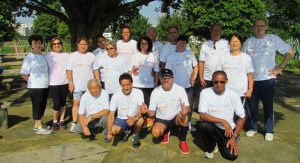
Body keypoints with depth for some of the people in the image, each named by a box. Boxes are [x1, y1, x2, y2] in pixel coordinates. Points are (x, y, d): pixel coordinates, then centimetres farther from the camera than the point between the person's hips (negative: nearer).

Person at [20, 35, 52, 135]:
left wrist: (46, 81, 11)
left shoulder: (43, 56, 12)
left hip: (45, 86, 7)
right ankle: (39, 128, 6)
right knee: (37, 107, -1)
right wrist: (32, 82, -8)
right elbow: (23, 74, -8)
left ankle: (36, 124, 28)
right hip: (35, 87, -7)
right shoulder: (29, 57, -8)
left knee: (42, 106, 14)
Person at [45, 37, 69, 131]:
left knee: (63, 102, 8)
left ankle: (61, 121, 21)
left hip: (64, 83, 3)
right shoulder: (47, 56, 2)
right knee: (56, 103, -5)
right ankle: (55, 122, 14)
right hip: (53, 83, -2)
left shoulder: (66, 55, 8)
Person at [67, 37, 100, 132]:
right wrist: (70, 82, -6)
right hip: (77, 85, -1)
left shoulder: (91, 56, 12)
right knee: (76, 103, -8)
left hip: (90, 85, 2)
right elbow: (69, 70, 3)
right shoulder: (72, 56, 7)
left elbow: (95, 70, 12)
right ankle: (74, 123, -3)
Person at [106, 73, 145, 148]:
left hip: (134, 118, -1)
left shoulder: (138, 92, -15)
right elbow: (111, 114, -11)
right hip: (121, 119, 1)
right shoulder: (116, 96, -11)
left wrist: (135, 118, -46)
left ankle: (135, 135, -1)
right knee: (114, 131, -28)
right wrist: (109, 131, -24)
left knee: (140, 120, -35)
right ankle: (125, 131, 10)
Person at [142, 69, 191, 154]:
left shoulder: (180, 89, -11)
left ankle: (183, 142, -10)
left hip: (176, 118, -1)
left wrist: (185, 111, -39)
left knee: (184, 117, -35)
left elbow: (188, 108, -13)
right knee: (156, 133, -29)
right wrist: (147, 112, -31)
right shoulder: (155, 92, -9)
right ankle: (166, 132, 10)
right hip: (161, 119, 1)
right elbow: (152, 113, -6)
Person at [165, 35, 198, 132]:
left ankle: (189, 123, 24)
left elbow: (195, 66, 10)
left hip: (189, 85, 2)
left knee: (189, 105, 8)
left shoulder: (190, 53, 7)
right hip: (176, 86, -1)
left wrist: (193, 78, -2)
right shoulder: (171, 56, 1)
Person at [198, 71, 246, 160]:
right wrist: (222, 121, -25)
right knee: (204, 125, -34)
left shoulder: (233, 95, -9)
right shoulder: (205, 93, -13)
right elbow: (202, 115, -18)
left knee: (231, 155, -19)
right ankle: (210, 148, -1)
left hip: (229, 129, 1)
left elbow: (242, 117, -3)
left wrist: (234, 137, -10)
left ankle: (220, 142, 18)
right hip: (213, 127, 0)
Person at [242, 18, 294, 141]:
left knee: (268, 105, 2)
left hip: (268, 78, -2)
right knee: (252, 105, 7)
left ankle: (269, 131, 16)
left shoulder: (273, 39, 2)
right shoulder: (248, 41, 10)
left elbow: (290, 51, 6)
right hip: (252, 79, 2)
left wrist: (280, 67, -1)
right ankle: (253, 128, 23)